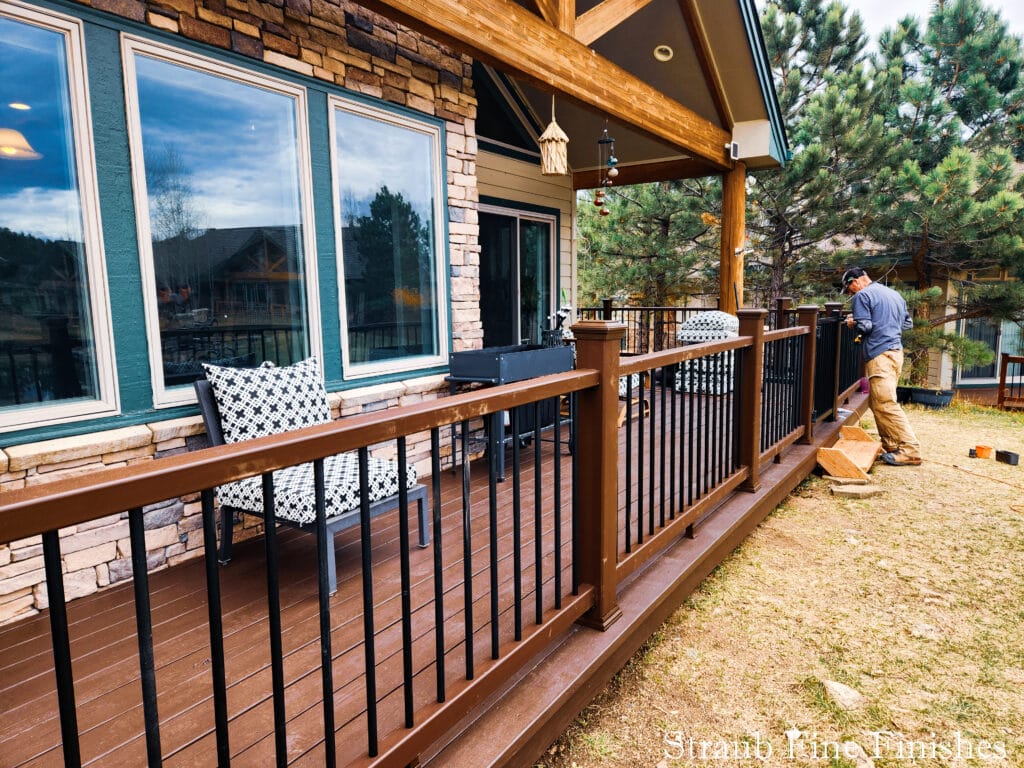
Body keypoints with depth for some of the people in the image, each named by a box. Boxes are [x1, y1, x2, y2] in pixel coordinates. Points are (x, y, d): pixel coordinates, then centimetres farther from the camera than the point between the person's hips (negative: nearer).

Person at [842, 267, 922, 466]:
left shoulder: (862, 296, -6)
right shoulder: (894, 294, 20)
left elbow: (864, 326, -14)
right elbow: (908, 323, 24)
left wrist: (852, 323, 5)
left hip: (880, 354, -9)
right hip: (896, 350, 9)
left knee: (885, 405, -10)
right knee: (877, 402, 15)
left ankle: (910, 451, -12)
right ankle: (892, 446, 18)